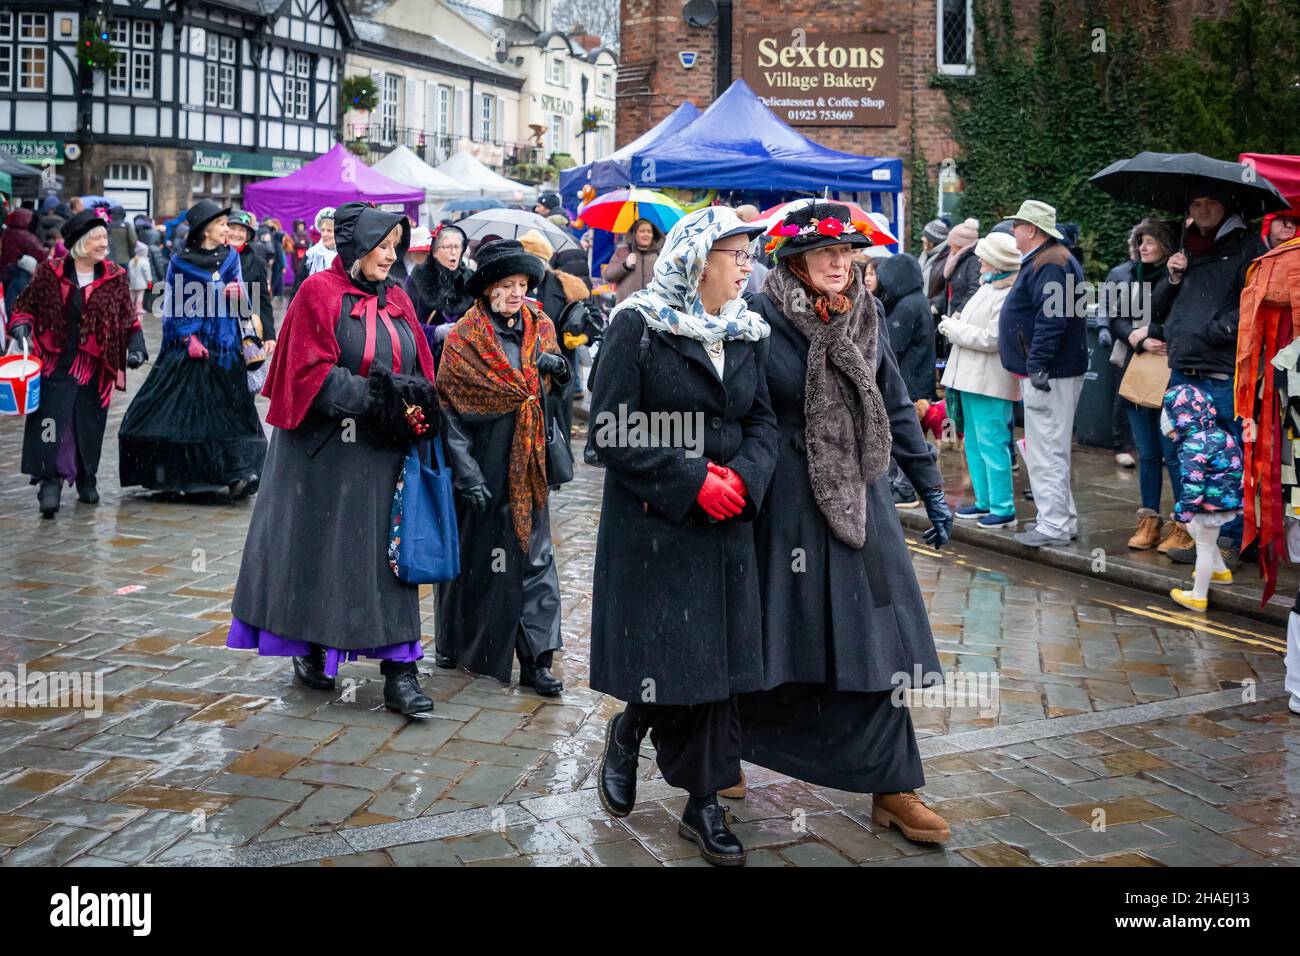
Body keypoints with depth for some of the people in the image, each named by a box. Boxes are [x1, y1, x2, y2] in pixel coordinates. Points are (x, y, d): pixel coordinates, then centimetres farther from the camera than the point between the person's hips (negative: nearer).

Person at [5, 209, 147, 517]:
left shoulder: (115, 278, 3)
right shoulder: (50, 273, -2)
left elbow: (129, 319, 9)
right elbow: (24, 307, 7)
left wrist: (136, 347, -5)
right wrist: (22, 330, -11)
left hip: (94, 367, 2)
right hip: (55, 365, -2)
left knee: (90, 427, 10)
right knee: (51, 424, -10)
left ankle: (86, 480, 27)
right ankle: (50, 483, -9)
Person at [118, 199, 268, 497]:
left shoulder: (230, 257, 10)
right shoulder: (180, 262, 0)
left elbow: (240, 303, 14)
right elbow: (173, 306, 0)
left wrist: (236, 293, -9)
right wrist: (189, 339, -11)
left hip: (224, 347, 3)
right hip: (188, 347, -3)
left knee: (228, 411, -4)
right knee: (182, 414, -2)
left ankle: (236, 473, -6)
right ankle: (174, 475, 7)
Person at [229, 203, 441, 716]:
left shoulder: (396, 300, 11)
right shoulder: (319, 293, -6)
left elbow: (422, 371, 10)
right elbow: (312, 373, -14)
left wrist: (414, 409, -10)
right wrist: (376, 401, -20)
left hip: (381, 453, 5)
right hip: (323, 451, -4)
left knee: (389, 553, 1)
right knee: (317, 548, 7)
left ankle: (400, 672, 0)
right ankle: (308, 649, 26)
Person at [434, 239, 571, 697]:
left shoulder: (540, 329, 7)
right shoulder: (463, 338, -6)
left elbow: (553, 391, 15)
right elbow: (450, 410, -9)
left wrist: (555, 367, -9)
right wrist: (467, 473, -15)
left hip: (527, 465, 4)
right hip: (481, 464, -4)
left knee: (534, 555, 0)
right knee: (473, 552, 8)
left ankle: (536, 660, 2)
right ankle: (457, 643, 27)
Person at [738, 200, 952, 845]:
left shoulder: (865, 317, 5)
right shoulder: (761, 319, -10)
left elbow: (895, 406, 10)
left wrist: (931, 489, 11)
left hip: (859, 497, 4)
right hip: (786, 501, -4)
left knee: (878, 640, 2)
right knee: (773, 638, 8)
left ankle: (892, 789, 10)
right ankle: (729, 753, 31)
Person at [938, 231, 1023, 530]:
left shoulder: (1011, 296, -17)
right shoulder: (988, 286, 14)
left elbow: (991, 339, -21)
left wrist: (954, 329, -12)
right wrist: (955, 324, 5)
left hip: (990, 381, -10)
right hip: (971, 378, 10)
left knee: (992, 444, -6)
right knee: (974, 443, 15)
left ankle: (1003, 509, 0)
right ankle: (984, 502, 25)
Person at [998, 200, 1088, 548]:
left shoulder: (1049, 265, -17)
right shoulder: (1045, 261, 18)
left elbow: (1051, 320, -25)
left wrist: (1037, 367, -25)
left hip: (1050, 374, -11)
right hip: (1048, 372, 11)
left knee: (1046, 449, -8)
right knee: (1050, 448, 16)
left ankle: (1054, 526, -4)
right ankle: (1062, 518, 24)